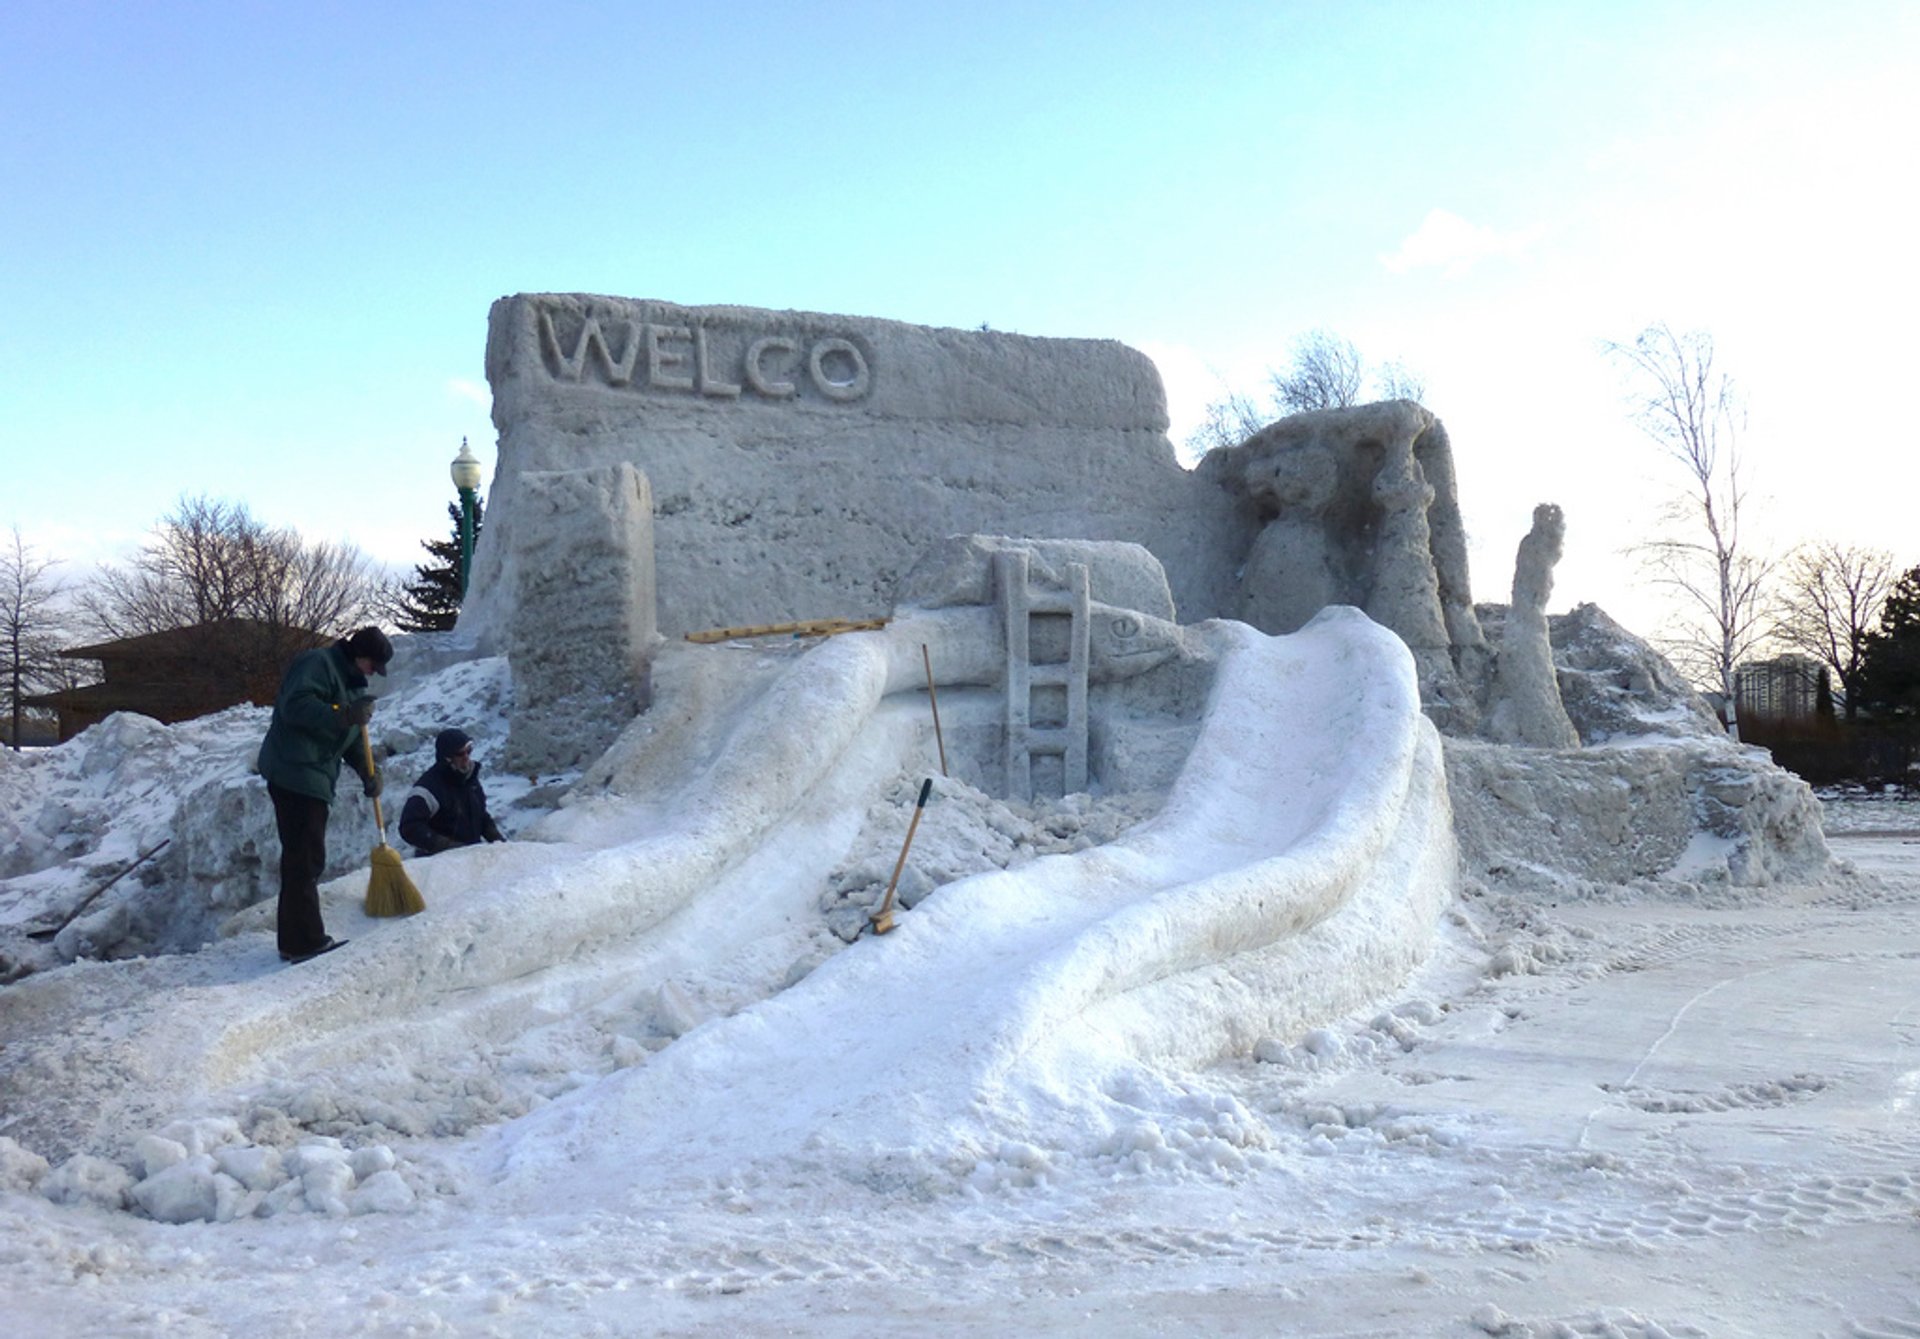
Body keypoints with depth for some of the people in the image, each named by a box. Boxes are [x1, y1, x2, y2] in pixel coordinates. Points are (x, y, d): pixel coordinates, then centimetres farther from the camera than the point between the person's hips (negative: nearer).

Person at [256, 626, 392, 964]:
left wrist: (368, 769, 5)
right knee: (304, 859, -11)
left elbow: (353, 735, 20)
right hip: (294, 774, -11)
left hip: (314, 780, 11)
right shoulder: (317, 664, -9)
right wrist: (343, 715, -31)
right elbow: (295, 706, -24)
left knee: (304, 860, 15)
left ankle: (296, 942, 24)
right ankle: (305, 942, -9)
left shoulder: (353, 682, 20)